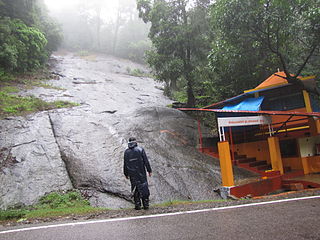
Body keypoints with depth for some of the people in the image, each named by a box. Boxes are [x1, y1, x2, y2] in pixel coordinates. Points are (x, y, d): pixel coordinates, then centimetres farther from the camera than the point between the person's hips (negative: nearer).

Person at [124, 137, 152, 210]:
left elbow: (125, 164, 5)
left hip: (132, 174, 2)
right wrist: (149, 170, -1)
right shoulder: (140, 149, -5)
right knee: (144, 187, 7)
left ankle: (137, 205, 12)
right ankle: (146, 204, 10)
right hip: (141, 172, -2)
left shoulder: (126, 152, 2)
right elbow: (146, 161, -7)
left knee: (135, 189, 11)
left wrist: (126, 174, 15)